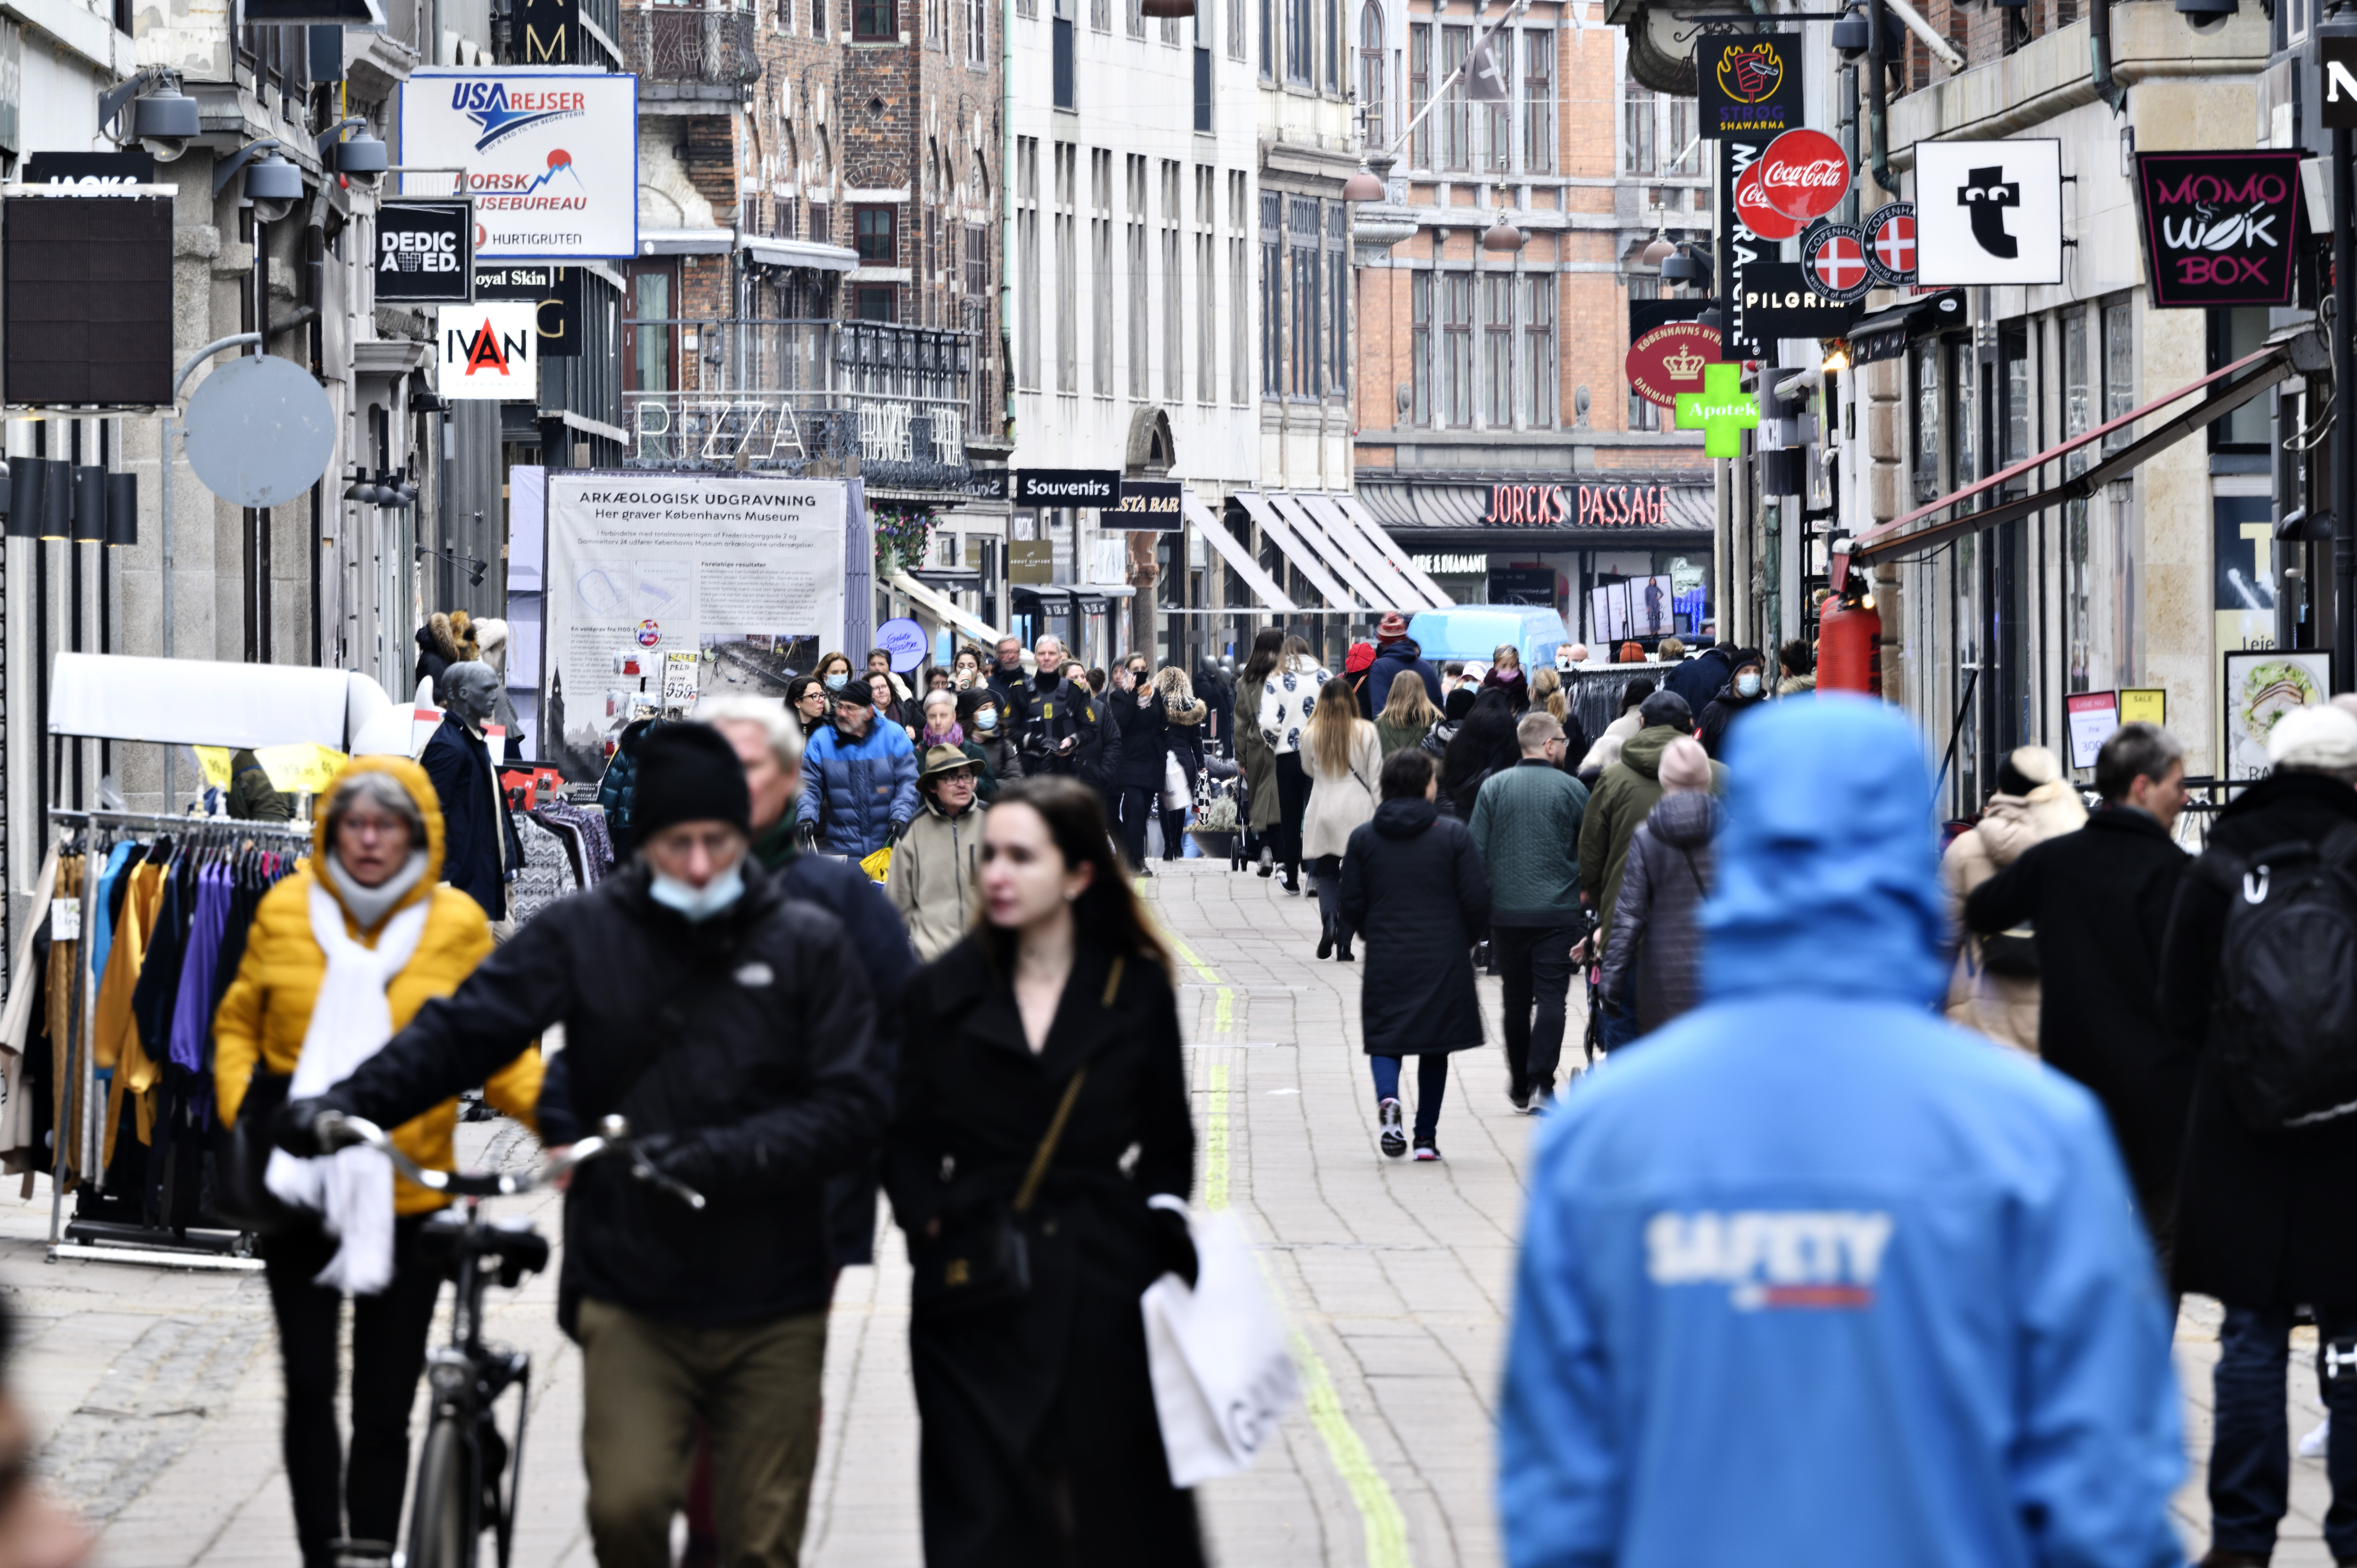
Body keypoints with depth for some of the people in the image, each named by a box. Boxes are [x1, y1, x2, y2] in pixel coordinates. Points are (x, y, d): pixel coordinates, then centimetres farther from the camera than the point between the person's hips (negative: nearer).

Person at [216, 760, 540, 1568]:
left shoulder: (458, 925, -2)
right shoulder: (286, 911, 2)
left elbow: (499, 1053, 2)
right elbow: (239, 1023, 12)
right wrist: (241, 1108, -4)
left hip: (406, 1197, -1)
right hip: (299, 1192, 1)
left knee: (384, 1403, 4)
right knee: (310, 1388, 5)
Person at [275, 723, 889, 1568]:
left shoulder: (807, 945, 0)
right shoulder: (584, 934, 1)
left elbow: (854, 1106, -6)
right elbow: (465, 1029, -6)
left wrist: (723, 1157, -20)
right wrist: (350, 1103, -22)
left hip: (771, 1307, 0)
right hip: (633, 1297, 0)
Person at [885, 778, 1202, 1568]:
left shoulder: (1137, 989, 4)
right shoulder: (944, 991, 4)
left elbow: (1167, 1142, 12)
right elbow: (907, 1142, 6)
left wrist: (1160, 1228, 0)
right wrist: (932, 1228, -7)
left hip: (1106, 1294, 0)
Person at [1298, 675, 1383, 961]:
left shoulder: (1312, 734, -1)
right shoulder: (1367, 733, -3)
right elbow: (1376, 778, -1)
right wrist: (1380, 816, 3)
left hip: (1323, 813, 0)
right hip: (1359, 812, 0)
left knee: (1326, 873, 11)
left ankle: (1329, 919, -18)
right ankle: (1344, 944, 4)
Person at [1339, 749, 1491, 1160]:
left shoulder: (1363, 838, 0)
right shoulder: (1453, 835, -6)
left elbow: (1351, 905, 3)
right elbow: (1477, 899, -6)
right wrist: (1464, 941, 13)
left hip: (1386, 960, 1)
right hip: (1443, 959, -1)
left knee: (1385, 1039, 8)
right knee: (1435, 1048, 11)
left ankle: (1388, 1097, -23)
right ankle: (1426, 1137, 11)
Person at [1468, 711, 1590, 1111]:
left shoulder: (1494, 788, 0)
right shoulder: (1572, 790, -4)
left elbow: (1476, 851, 1)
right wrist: (1583, 889, 22)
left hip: (1506, 912, 2)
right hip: (1559, 913, -2)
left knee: (1517, 999, 13)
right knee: (1552, 996, -2)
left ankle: (1520, 1086, 22)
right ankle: (1541, 1083, -15)